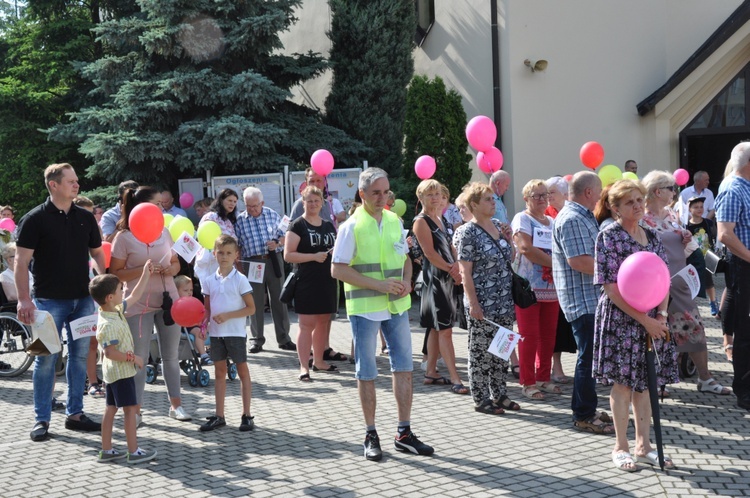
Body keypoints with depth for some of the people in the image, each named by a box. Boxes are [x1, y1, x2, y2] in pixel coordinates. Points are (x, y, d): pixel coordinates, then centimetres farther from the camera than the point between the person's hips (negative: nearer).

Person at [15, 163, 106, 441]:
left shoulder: (86, 218, 8)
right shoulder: (35, 219, -6)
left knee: (80, 356, 9)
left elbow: (97, 254, 16)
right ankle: (41, 419, 9)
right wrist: (24, 299, -17)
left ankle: (75, 414, 20)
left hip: (82, 299, 5)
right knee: (46, 359, 0)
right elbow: (21, 262, -9)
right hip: (49, 300, -5)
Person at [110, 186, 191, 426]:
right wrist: (141, 271, -21)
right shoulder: (124, 237, -9)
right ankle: (136, 410, 11)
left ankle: (175, 404, 23)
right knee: (139, 358, 2)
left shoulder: (164, 232, 7)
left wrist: (171, 269, -7)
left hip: (168, 299, 5)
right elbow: (115, 273, -9)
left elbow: (176, 262, 16)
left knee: (171, 356, 12)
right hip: (138, 304, -5)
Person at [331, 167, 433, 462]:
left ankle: (404, 434, 16)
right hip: (364, 307, -5)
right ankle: (371, 436, 15)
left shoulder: (395, 221, 9)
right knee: (367, 373, 4)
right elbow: (337, 270, -12)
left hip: (396, 305, 5)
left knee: (403, 367, 7)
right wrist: (379, 285, -18)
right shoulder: (352, 226, -8)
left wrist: (406, 282, -2)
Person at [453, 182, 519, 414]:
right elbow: (465, 272, -13)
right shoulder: (467, 232, -10)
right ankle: (481, 399, 12)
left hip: (504, 301, 7)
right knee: (481, 352, 2)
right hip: (482, 304, -7)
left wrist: (509, 239, 2)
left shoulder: (498, 225, 10)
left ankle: (499, 394, 24)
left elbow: (510, 260, 19)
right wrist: (473, 304, -17)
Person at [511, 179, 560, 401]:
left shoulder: (552, 222, 19)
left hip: (551, 286, 6)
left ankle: (543, 378, 20)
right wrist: (555, 263, -17)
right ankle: (528, 383, 3)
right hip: (528, 286, -6)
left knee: (548, 335, 9)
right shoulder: (522, 219, -3)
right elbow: (526, 248, -17)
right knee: (529, 335, -4)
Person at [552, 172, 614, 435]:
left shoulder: (584, 216, 17)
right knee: (589, 357, -4)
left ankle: (587, 409, 26)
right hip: (582, 301, -10)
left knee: (591, 355, 16)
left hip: (592, 298, 10)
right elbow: (577, 261, -25)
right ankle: (583, 416, 5)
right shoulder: (572, 219, -17)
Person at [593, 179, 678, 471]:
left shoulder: (652, 237, 10)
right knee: (622, 382, 1)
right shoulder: (608, 237, -10)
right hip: (620, 320, -6)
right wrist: (645, 320, -17)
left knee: (645, 381, 11)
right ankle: (621, 447, 14)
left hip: (652, 320, 6)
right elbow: (611, 286, -15)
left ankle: (643, 445, 21)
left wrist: (661, 315, -6)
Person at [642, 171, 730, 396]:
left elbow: (685, 250, 18)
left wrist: (688, 240, -2)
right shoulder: (643, 219, -10)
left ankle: (705, 377, 16)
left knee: (694, 327, 6)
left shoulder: (672, 215, 11)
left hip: (679, 282, 7)